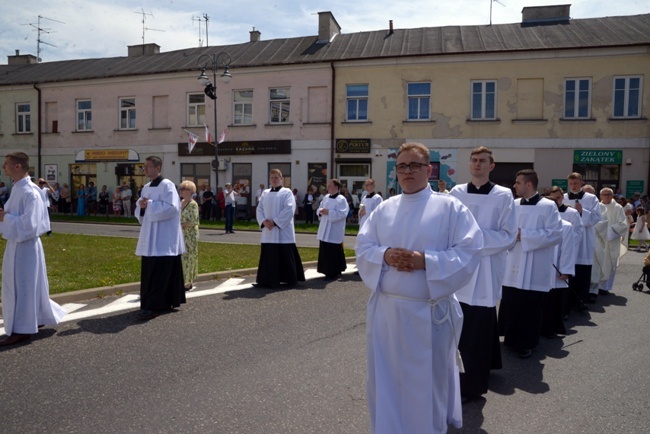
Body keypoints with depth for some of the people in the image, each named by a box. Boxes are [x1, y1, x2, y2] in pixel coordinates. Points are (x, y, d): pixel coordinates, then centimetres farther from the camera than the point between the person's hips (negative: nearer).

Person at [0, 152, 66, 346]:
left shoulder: (30, 192, -20)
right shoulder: (17, 189, 10)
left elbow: (28, 224, -25)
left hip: (24, 246, -10)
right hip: (16, 244, 10)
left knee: (22, 287, 0)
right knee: (17, 286, 18)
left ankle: (22, 329, 11)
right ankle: (37, 319, 32)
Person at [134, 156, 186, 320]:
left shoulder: (167, 185, -10)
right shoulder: (146, 188, 15)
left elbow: (171, 207, -21)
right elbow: (140, 208, 18)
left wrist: (149, 205, -17)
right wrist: (141, 206, -5)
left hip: (164, 238, -9)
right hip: (150, 236, 9)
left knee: (158, 273, -8)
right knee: (149, 271, 11)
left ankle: (153, 306, -4)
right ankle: (165, 301, 21)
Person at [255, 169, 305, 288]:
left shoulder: (287, 192, -1)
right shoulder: (265, 193, 14)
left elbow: (289, 210, -12)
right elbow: (259, 209, 10)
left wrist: (275, 222, -16)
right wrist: (264, 221, -9)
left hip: (283, 231, -5)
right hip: (268, 231, 5)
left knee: (286, 256, 0)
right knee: (268, 256, 6)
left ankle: (289, 279, 12)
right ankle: (269, 280, 14)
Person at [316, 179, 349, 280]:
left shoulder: (341, 199, -10)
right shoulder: (326, 197, 13)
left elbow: (342, 214, -20)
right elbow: (319, 209, 18)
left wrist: (328, 212, -22)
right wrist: (321, 211, -6)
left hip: (334, 232, -8)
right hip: (325, 230, 8)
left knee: (333, 252, -5)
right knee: (325, 251, 11)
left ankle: (334, 273, 4)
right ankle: (328, 271, 22)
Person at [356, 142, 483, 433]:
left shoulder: (450, 207, -4)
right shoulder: (384, 209, 8)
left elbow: (469, 251, -10)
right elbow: (363, 247, 6)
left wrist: (425, 261, -20)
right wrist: (385, 255, -15)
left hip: (429, 312, -3)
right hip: (386, 309, 4)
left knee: (427, 382, 11)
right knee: (385, 379, 15)